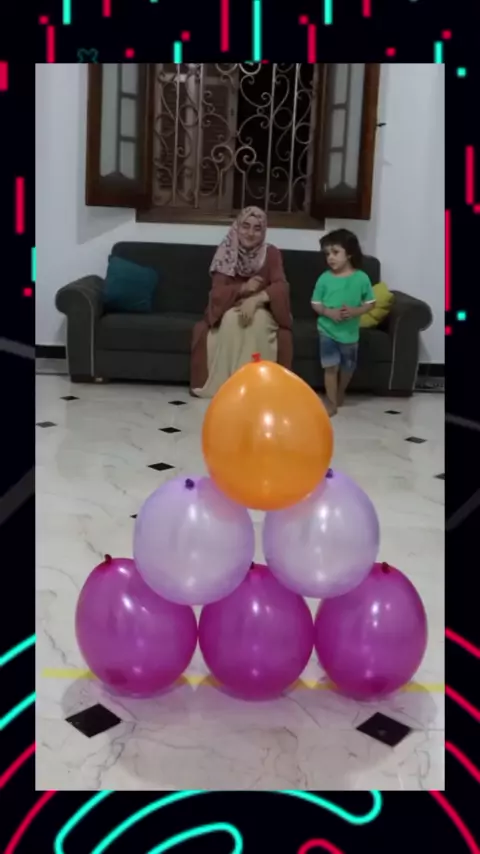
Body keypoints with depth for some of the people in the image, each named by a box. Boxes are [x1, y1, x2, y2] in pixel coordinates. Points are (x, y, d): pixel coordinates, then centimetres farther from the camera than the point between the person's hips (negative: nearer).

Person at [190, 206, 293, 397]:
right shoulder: (226, 253, -8)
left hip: (261, 311, 0)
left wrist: (255, 299, -37)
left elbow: (281, 287, -20)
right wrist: (244, 288, -33)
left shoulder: (271, 253, -8)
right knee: (231, 320, -34)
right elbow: (217, 293, -15)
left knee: (259, 320, -34)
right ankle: (225, 381, -29)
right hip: (230, 309, 0)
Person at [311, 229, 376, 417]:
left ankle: (339, 394, 41)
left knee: (347, 367, 16)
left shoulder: (361, 278, -8)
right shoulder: (324, 278, -7)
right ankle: (331, 402, 10)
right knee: (330, 367, -1)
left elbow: (370, 303, -2)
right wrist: (329, 312, -20)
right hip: (328, 330, -1)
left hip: (350, 331, 1)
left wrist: (354, 311, -20)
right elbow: (315, 304, -2)